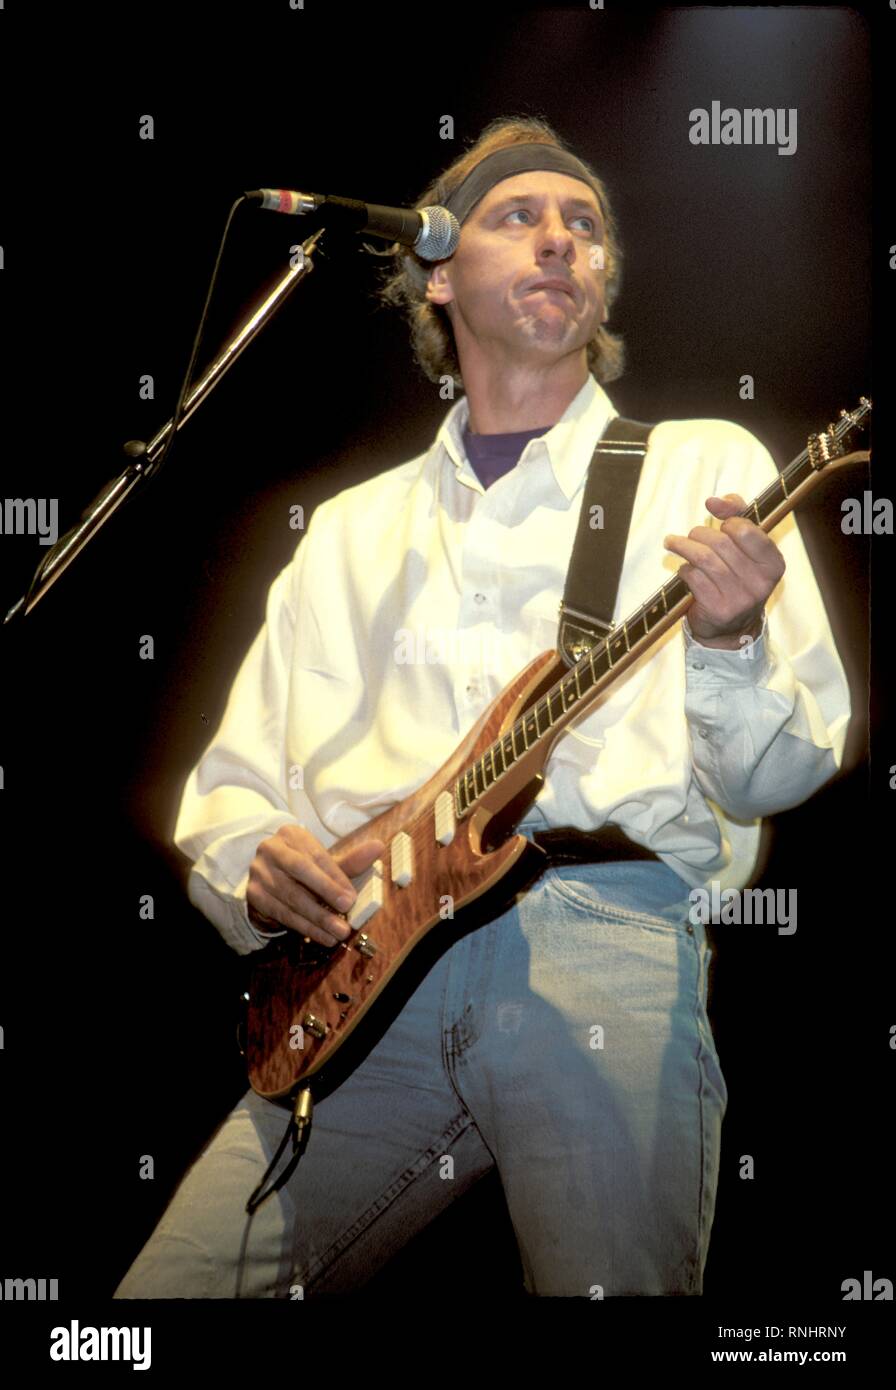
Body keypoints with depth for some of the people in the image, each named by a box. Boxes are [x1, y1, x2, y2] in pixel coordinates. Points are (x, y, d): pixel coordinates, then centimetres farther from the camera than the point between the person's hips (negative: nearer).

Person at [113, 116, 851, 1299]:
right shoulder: (355, 526, 23)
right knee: (165, 1312, -10)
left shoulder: (702, 469, 13)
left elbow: (775, 780, 4)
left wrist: (729, 647, -17)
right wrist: (254, 867, -2)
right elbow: (231, 780, 21)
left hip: (608, 931, -2)